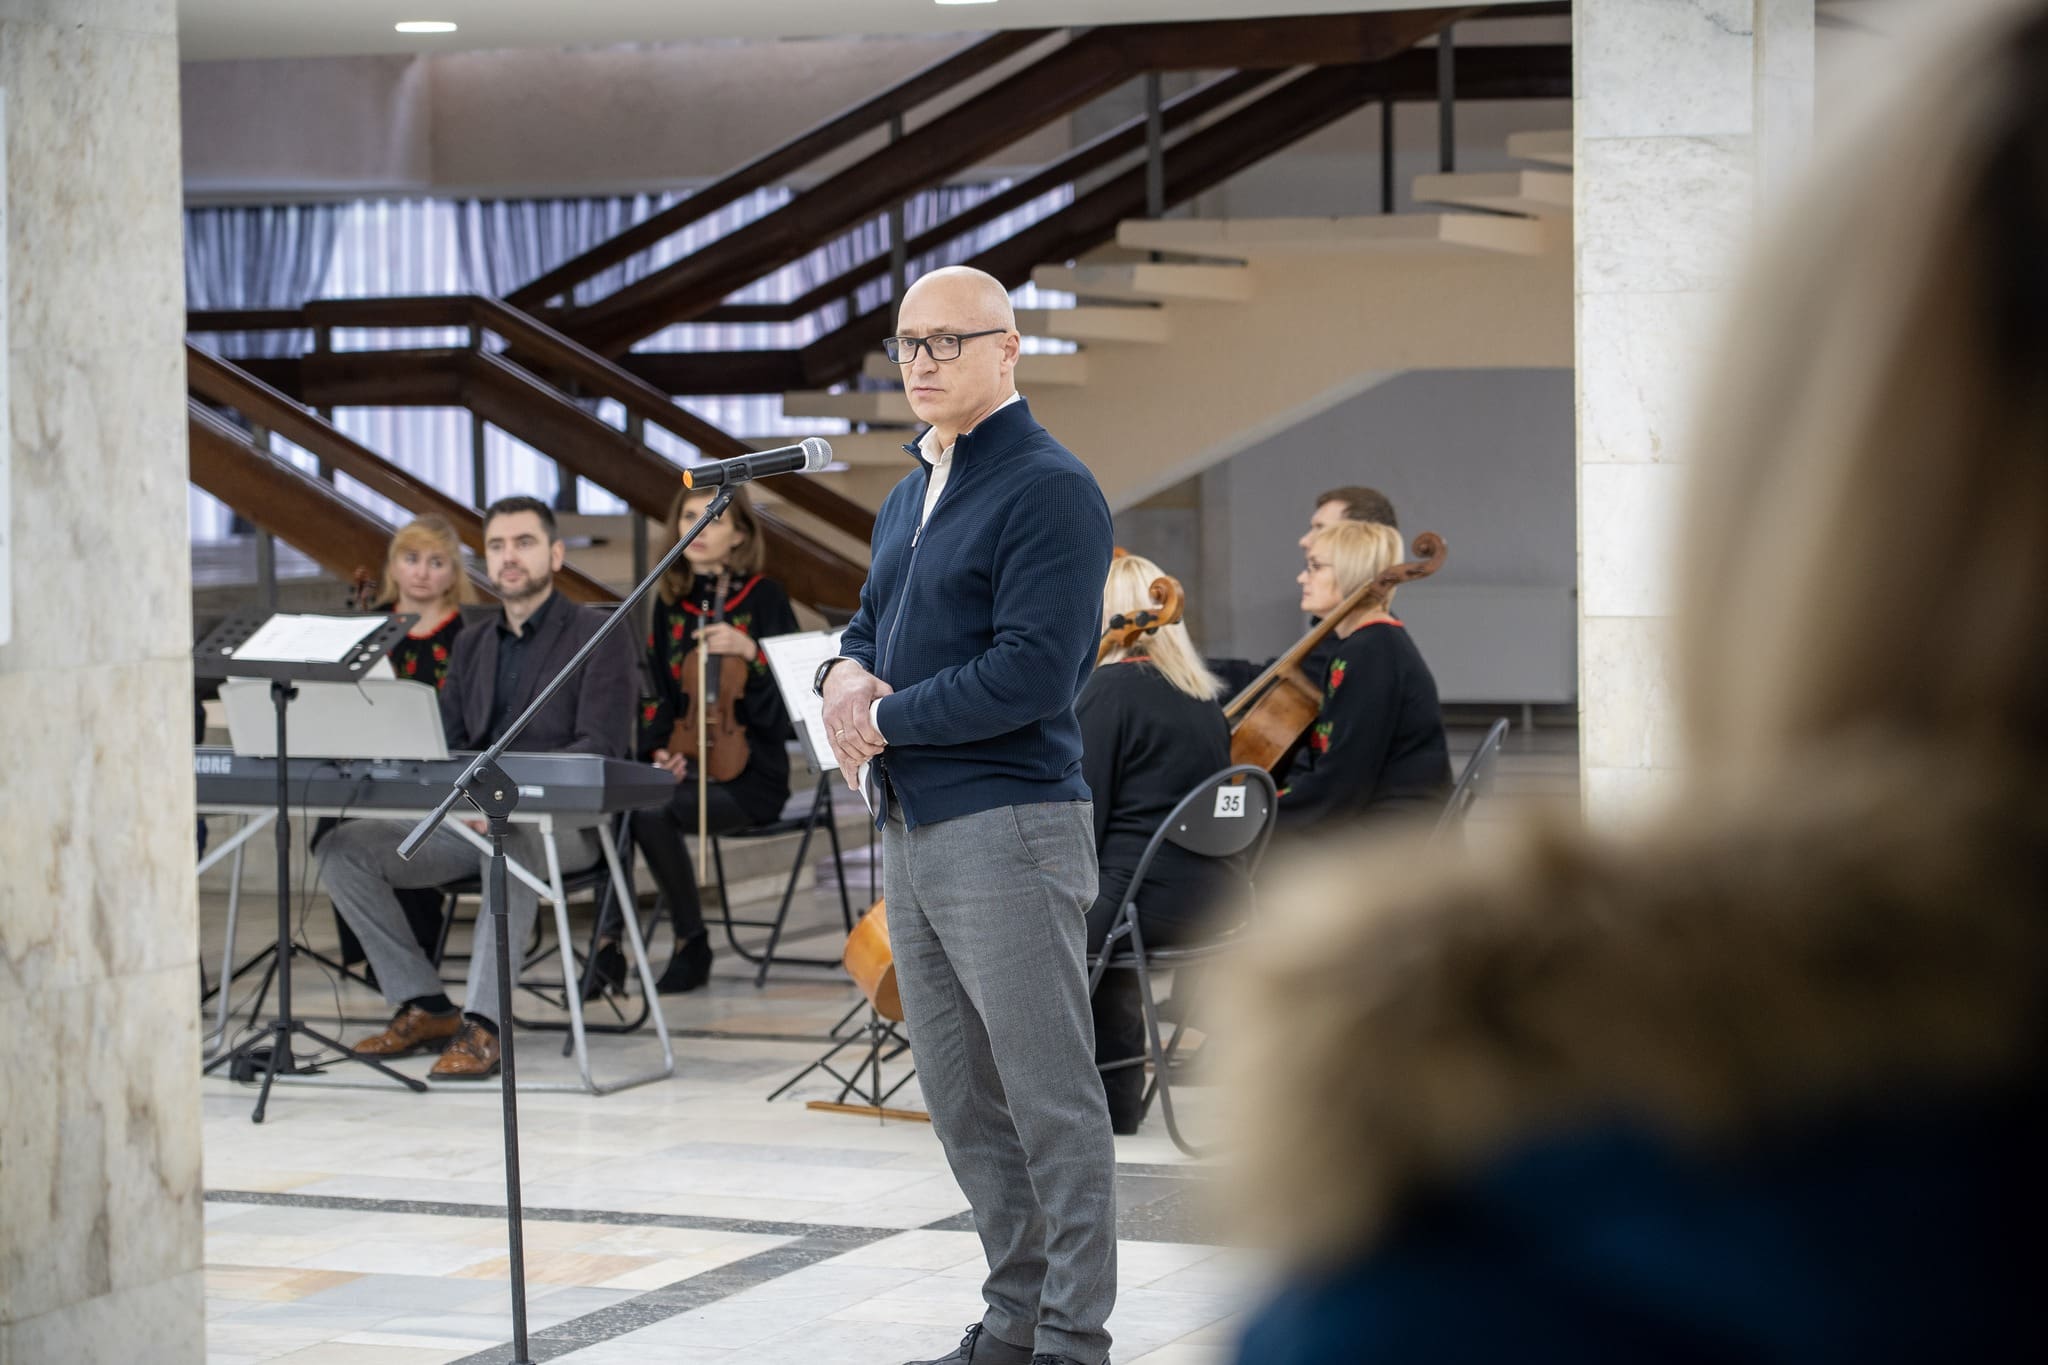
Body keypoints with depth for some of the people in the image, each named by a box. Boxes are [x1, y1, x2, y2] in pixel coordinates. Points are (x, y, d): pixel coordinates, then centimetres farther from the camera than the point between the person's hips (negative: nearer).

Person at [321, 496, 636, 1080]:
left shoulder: (599, 636, -2)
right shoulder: (472, 645, 20)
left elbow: (602, 748, -13)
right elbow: (444, 743, 15)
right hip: (468, 816, 7)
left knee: (510, 845, -42)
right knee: (344, 848, -11)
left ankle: (482, 1023, -37)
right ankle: (425, 1007, -4)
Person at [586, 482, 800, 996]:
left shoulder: (764, 597, -2)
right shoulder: (671, 600, 13)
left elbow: (784, 702, -7)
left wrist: (748, 653, -23)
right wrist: (661, 749, -1)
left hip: (748, 773, -5)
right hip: (683, 762, 5)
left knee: (651, 812, -32)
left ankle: (692, 945, -13)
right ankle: (608, 945, -26)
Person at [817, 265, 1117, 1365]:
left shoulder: (1049, 491, -11)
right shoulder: (907, 498, 18)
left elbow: (1031, 670, -19)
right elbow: (871, 621, 26)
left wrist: (884, 719, -11)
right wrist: (847, 673, 1)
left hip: (1009, 827, -10)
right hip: (913, 828, 10)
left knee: (1049, 1098, -5)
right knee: (963, 1100, 14)